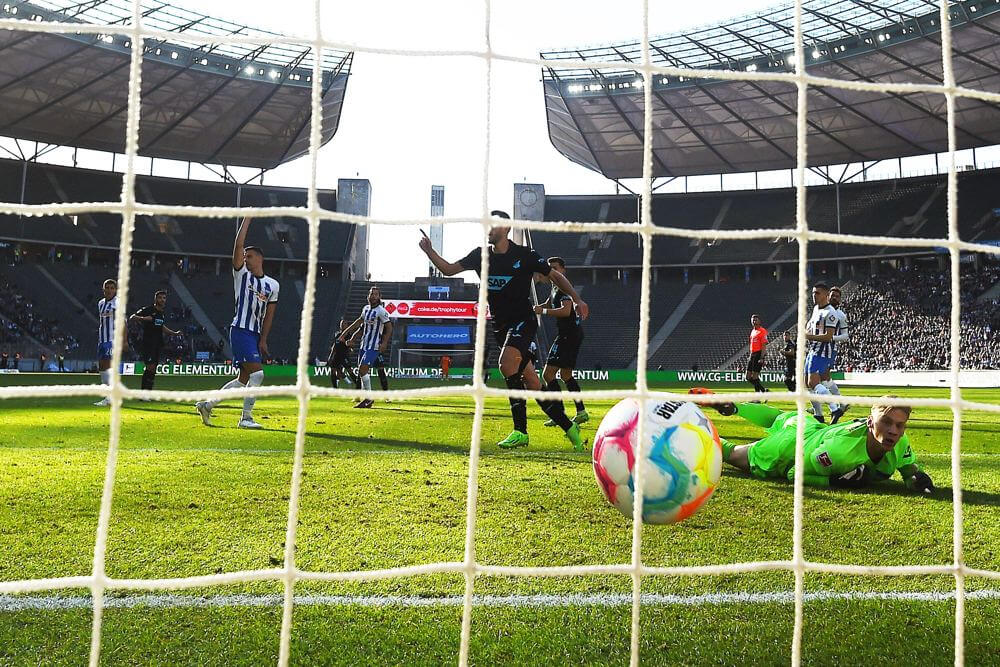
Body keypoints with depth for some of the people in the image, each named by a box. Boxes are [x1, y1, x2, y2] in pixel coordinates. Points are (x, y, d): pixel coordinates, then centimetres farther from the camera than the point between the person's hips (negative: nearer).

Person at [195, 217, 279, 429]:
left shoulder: (272, 285, 10)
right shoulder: (241, 274, 2)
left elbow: (269, 315, 9)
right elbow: (238, 246, -11)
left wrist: (263, 340, 2)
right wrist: (247, 219, -11)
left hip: (256, 335, 6)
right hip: (240, 330, -6)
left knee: (244, 378, 9)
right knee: (257, 372, -17)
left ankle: (207, 404, 23)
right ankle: (246, 417, -8)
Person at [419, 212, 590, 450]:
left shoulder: (524, 255, -5)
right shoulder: (481, 255, 8)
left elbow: (556, 276, 5)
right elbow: (448, 269, 11)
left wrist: (577, 299, -5)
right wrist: (429, 251, -5)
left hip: (523, 321, -5)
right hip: (500, 325, 5)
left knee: (507, 363, -30)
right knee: (531, 382, 4)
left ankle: (520, 431, -21)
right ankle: (569, 427, 17)